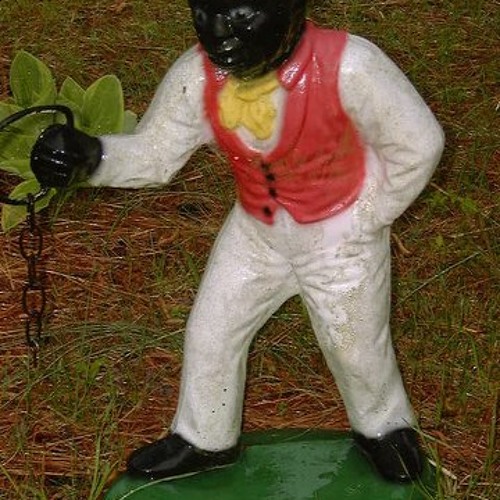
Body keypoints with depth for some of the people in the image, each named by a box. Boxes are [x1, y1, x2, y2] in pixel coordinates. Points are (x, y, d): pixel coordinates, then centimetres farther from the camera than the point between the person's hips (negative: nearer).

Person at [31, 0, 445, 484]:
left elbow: (418, 145, -24)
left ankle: (383, 427, 50)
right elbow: (153, 152, -14)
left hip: (340, 236, -3)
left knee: (356, 346, 17)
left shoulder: (346, 65, -37)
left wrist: (363, 222, -13)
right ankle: (205, 440, 42)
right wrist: (89, 155, -34)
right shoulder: (197, 76, -24)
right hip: (255, 229, 4)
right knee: (209, 334, 14)